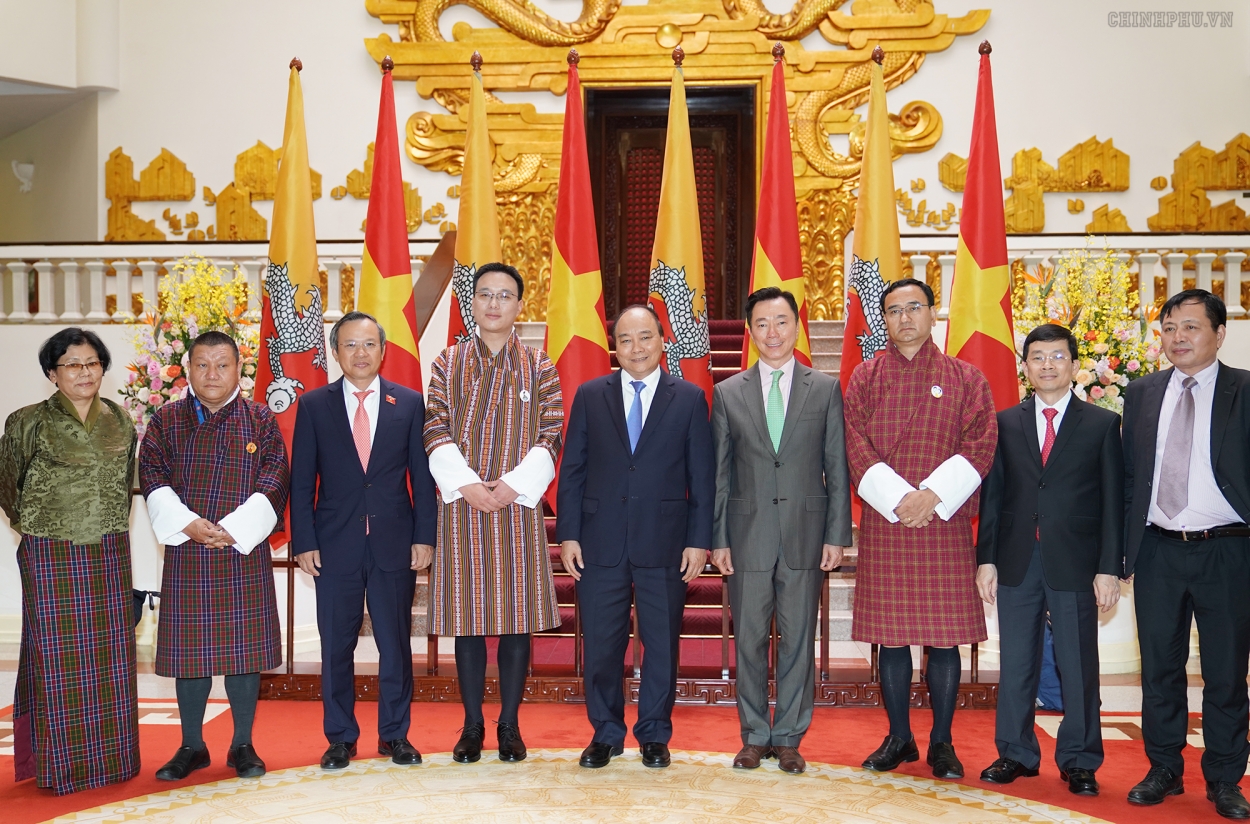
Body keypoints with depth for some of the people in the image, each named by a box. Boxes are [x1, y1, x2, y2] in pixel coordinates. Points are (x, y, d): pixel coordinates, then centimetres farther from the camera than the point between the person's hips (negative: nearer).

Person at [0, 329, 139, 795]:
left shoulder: (120, 420, 7)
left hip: (109, 556, 4)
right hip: (50, 558, -4)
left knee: (111, 657, 7)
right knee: (58, 658, 0)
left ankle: (111, 757, 17)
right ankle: (61, 764, 9)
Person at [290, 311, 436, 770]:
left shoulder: (409, 403, 5)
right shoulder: (314, 405, 4)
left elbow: (422, 476, 5)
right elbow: (302, 481, 3)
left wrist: (424, 537, -2)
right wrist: (304, 542, -4)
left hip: (395, 543, 0)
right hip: (335, 544, 0)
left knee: (396, 644, 6)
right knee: (336, 646, 6)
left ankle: (395, 734, 19)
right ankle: (340, 738, 18)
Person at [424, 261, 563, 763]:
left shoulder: (538, 367, 6)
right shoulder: (449, 362, 8)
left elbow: (549, 439, 1)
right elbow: (436, 432, 1)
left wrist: (514, 484, -12)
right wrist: (467, 485, -11)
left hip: (518, 505, 0)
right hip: (462, 506, 0)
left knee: (518, 617, 1)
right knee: (467, 615, 3)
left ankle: (509, 726, 13)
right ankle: (472, 726, 14)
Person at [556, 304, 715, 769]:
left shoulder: (690, 399, 4)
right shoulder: (590, 396, 7)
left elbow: (702, 476, 3)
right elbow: (572, 470, 6)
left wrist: (699, 540, -3)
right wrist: (568, 534, -1)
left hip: (664, 543, -1)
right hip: (600, 542, 1)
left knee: (661, 645, 7)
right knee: (600, 646, 6)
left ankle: (654, 735, 22)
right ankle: (606, 734, 22)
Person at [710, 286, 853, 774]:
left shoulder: (826, 389, 5)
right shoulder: (727, 393, 6)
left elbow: (836, 468, 4)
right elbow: (719, 473, 6)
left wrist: (837, 534, -2)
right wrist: (718, 538, 1)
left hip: (805, 534, 0)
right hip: (748, 536, 1)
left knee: (798, 640, 5)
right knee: (749, 640, 6)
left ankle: (789, 738, 17)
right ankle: (754, 737, 19)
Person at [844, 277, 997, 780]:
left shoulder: (965, 378, 7)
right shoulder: (864, 378, 8)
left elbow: (980, 443, -3)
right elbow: (855, 445, -1)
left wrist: (933, 494, -15)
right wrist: (898, 498, -14)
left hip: (945, 525, -1)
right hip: (883, 525, 1)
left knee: (945, 636, 1)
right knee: (890, 635, 5)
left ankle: (941, 744, 13)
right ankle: (899, 738, 18)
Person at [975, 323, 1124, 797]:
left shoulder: (1102, 425, 4)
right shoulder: (1005, 424, 9)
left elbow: (1113, 503, 1)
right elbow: (992, 495, 7)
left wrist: (1110, 568, -6)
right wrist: (986, 559, 0)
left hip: (1075, 564, -2)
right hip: (1016, 563, 2)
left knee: (1079, 666, 4)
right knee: (1016, 664, 8)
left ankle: (1079, 762, 15)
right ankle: (1016, 754, 20)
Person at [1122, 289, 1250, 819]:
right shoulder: (1142, 394, 9)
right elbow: (1128, 476, 10)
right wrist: (1124, 547, 6)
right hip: (1158, 552, 3)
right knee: (1159, 670, 11)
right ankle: (1164, 771, 25)